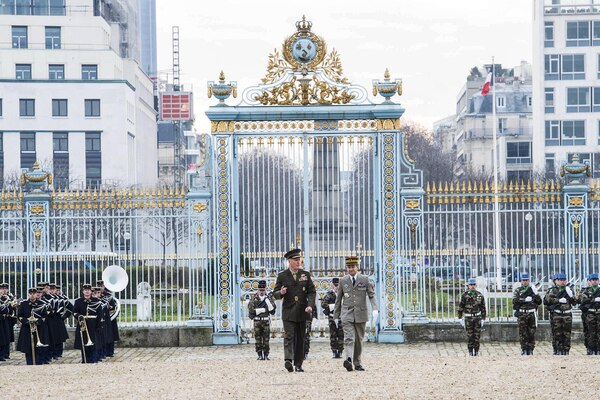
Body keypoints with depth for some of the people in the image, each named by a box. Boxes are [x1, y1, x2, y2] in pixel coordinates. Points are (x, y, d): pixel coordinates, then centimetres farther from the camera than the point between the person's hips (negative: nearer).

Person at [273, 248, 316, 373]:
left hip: (302, 311, 3)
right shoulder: (282, 276, 2)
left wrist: (310, 305, -9)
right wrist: (281, 293, -19)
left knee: (300, 339, 6)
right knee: (289, 336, -16)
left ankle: (298, 364, 11)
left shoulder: (306, 275, 8)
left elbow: (312, 292, 7)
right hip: (288, 312, -3)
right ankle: (288, 360, -26)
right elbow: (275, 293, 5)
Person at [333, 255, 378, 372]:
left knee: (358, 340, 7)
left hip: (361, 314, 1)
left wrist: (375, 309, -17)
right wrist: (336, 315, 13)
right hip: (347, 314, -1)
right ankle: (348, 360, -32)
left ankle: (358, 363, 17)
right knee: (349, 338, -17)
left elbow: (371, 295, 0)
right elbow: (338, 299, 12)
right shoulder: (343, 281, 7)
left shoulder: (364, 279, 4)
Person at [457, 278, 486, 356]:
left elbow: (483, 308, 7)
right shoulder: (464, 295, -4)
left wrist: (483, 319, 3)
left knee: (477, 335, 1)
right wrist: (460, 318, -5)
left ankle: (476, 350, 10)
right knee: (469, 335, 1)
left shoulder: (480, 295, 2)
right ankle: (470, 351, 9)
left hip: (477, 317, 1)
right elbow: (460, 307, -1)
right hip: (468, 318, -1)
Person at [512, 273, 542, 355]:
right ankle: (524, 350, 1)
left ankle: (530, 350, 6)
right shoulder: (517, 290, 8)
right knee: (523, 333, -4)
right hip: (522, 314, -2)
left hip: (532, 313, 2)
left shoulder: (532, 289, 14)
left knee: (532, 333, 1)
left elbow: (539, 302, 10)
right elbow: (515, 301, -8)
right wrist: (524, 299, -18)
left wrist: (535, 294, -6)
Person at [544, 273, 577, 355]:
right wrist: (559, 300, -15)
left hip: (567, 315, 3)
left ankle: (566, 351, 8)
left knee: (567, 334, 2)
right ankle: (557, 351, 2)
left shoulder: (568, 289, 16)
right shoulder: (552, 290, 6)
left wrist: (571, 295, -9)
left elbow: (574, 302, 11)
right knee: (557, 334, -3)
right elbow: (546, 300, -10)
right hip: (556, 315, -3)